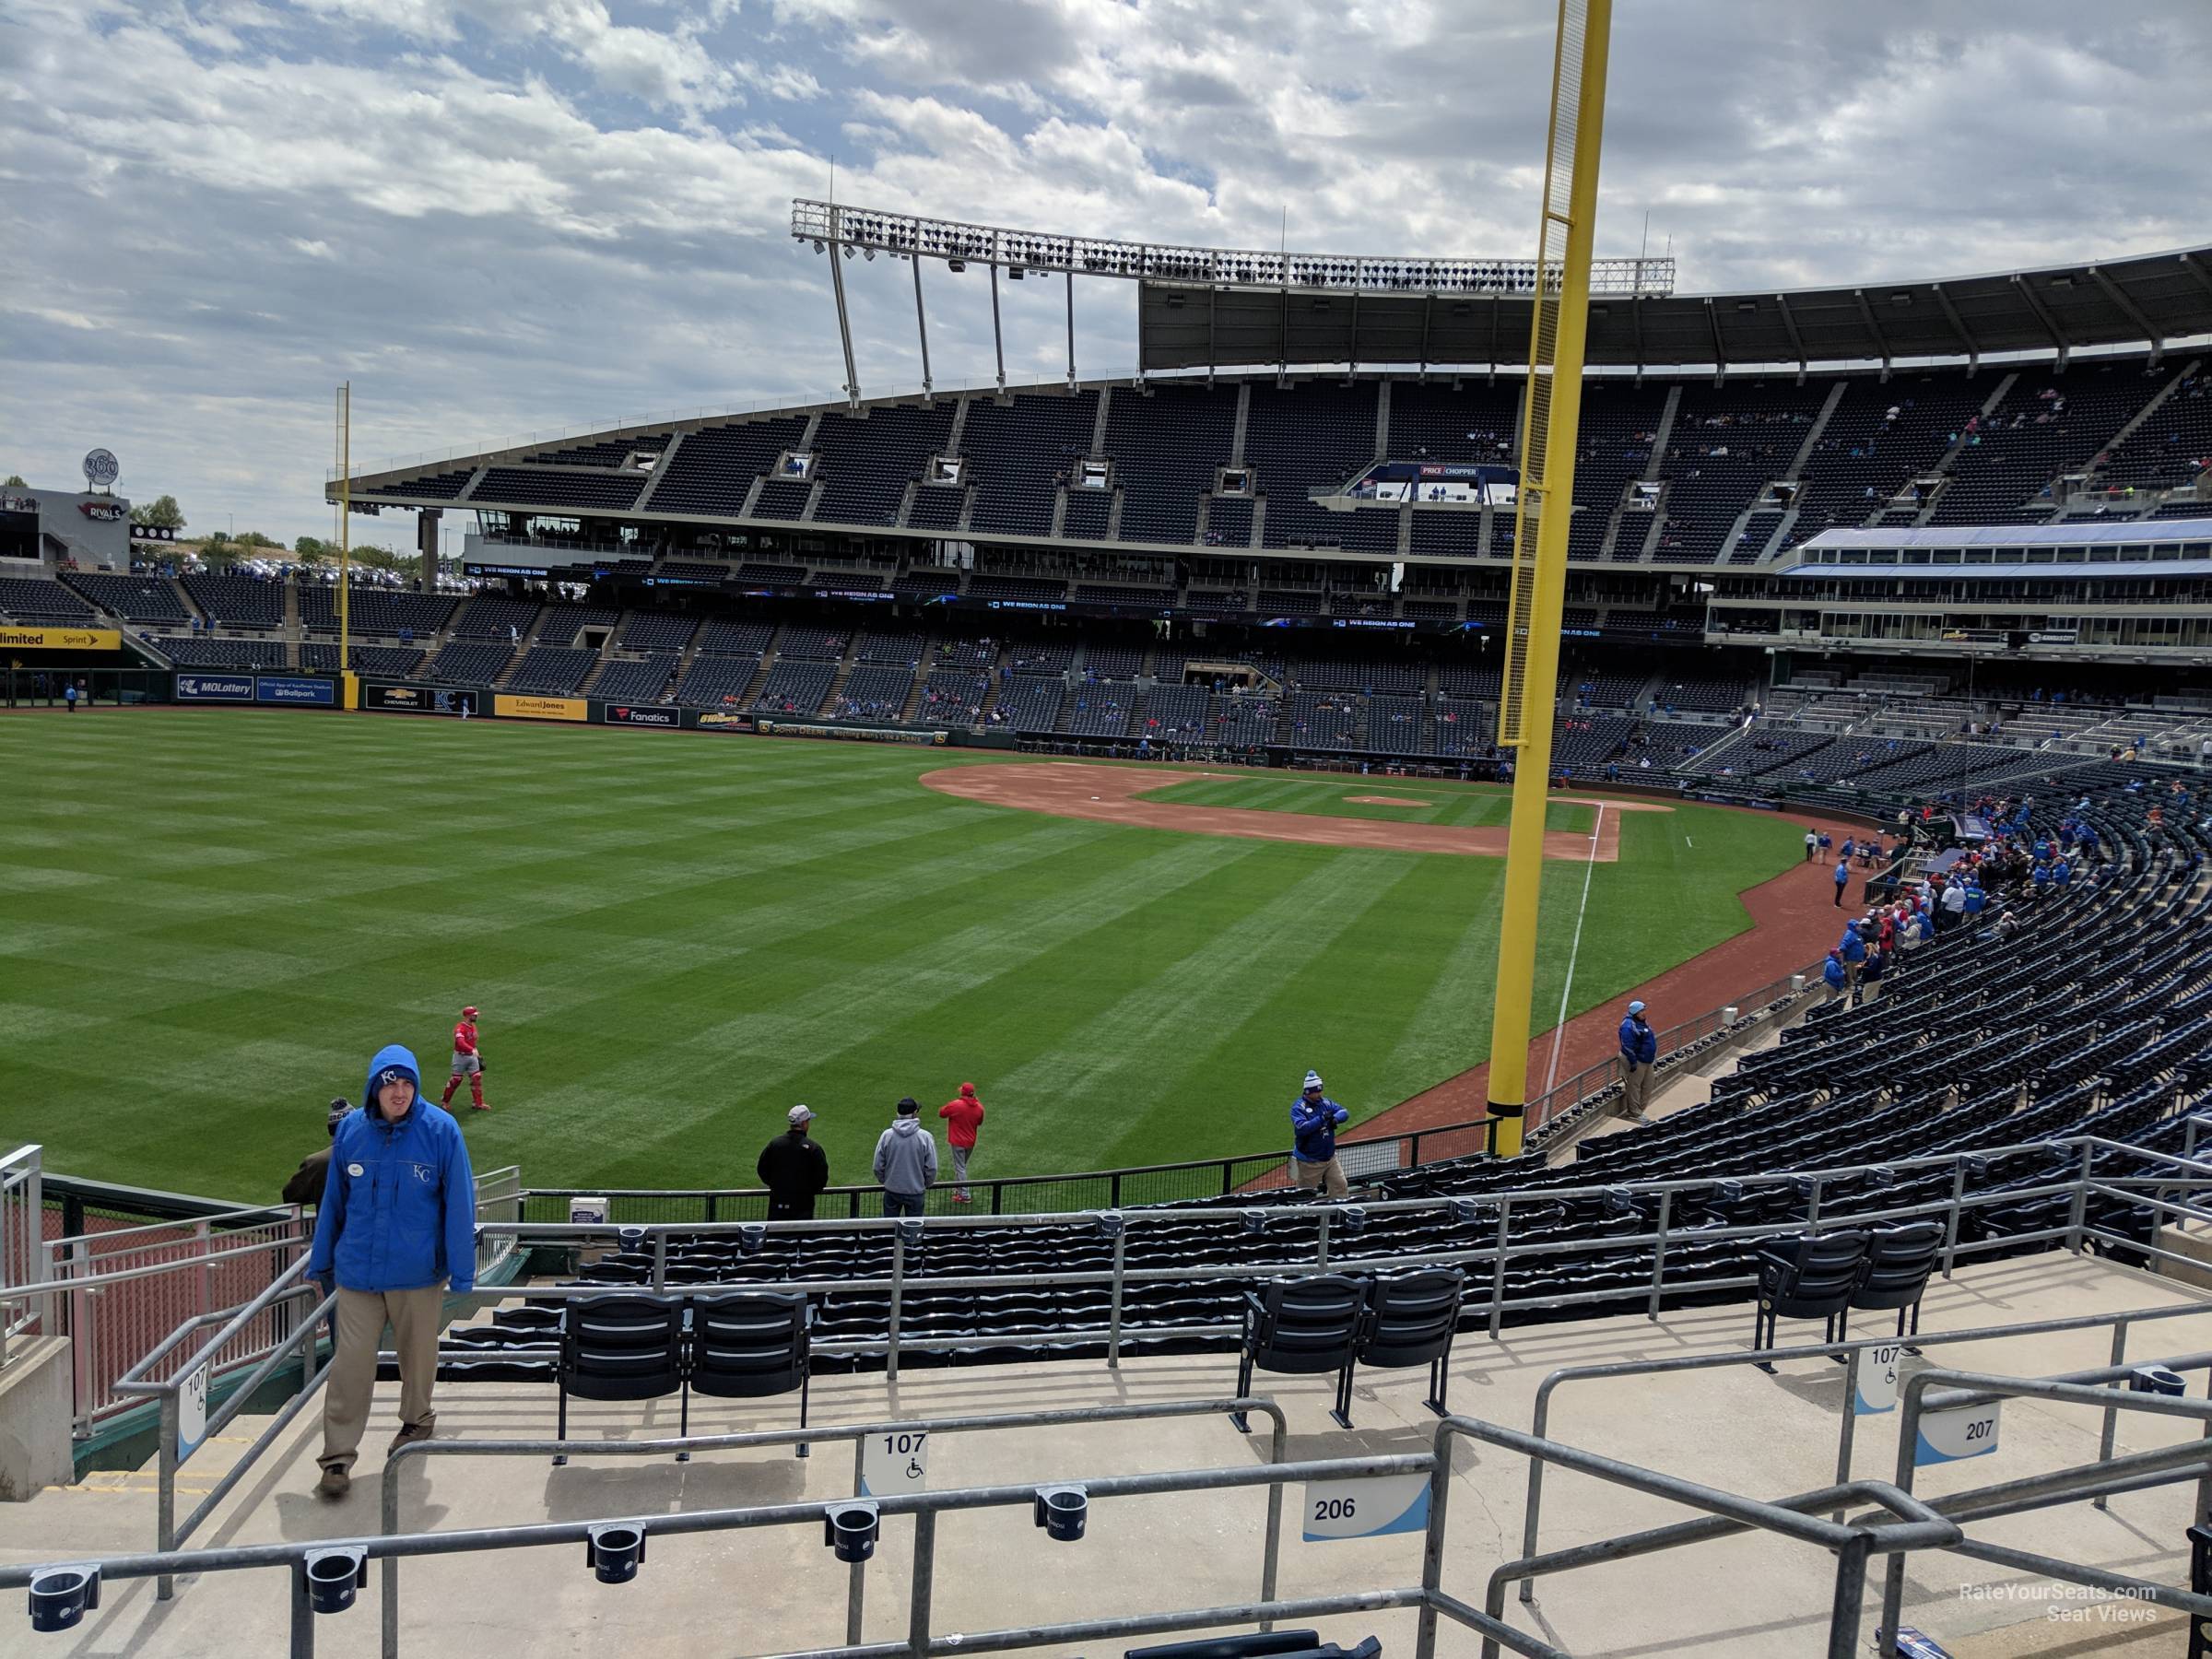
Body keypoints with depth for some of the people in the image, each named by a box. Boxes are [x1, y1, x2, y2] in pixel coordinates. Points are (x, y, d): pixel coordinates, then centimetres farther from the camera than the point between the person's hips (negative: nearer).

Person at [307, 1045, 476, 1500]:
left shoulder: (440, 1130, -12)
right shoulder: (351, 1130, -4)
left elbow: (459, 1203, -9)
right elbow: (333, 1201, 7)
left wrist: (462, 1270, -8)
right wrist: (320, 1260, 12)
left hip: (418, 1271, -1)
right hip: (357, 1270, 1)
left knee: (418, 1352, 17)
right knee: (350, 1360, -2)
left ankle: (416, 1419, 42)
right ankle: (338, 1456, 8)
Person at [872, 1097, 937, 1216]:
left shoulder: (886, 1135, -10)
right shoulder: (925, 1137, -14)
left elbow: (878, 1166, -3)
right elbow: (931, 1168, -9)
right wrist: (927, 1185, 11)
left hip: (891, 1192, 2)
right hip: (916, 1192, -2)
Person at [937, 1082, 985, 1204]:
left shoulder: (955, 1105, -21)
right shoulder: (979, 1107, -6)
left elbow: (941, 1113, -7)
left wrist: (949, 1104, 9)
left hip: (958, 1142, -5)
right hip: (971, 1142, 5)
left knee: (960, 1168, 2)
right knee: (961, 1166, 23)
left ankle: (964, 1195, 2)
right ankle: (958, 1188, 35)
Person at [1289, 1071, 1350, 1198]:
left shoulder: (1326, 1102, 5)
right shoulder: (1298, 1107, -14)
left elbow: (1344, 1113, -2)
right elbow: (1302, 1128, -28)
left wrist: (1335, 1118, -23)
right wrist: (1322, 1119, -31)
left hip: (1330, 1158, 5)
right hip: (1309, 1162, -5)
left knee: (1341, 1186, 6)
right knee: (1305, 1195, 6)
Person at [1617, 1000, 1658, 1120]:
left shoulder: (1643, 1023, 14)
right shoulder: (1629, 1026, -18)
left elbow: (1652, 1041, 22)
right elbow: (1628, 1046, -22)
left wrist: (1654, 1061, 21)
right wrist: (1633, 1062, -24)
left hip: (1648, 1060, 10)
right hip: (1637, 1061, -10)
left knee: (1647, 1087, 14)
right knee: (1634, 1087, -1)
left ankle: (1640, 1110, 24)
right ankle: (1634, 1113, 6)